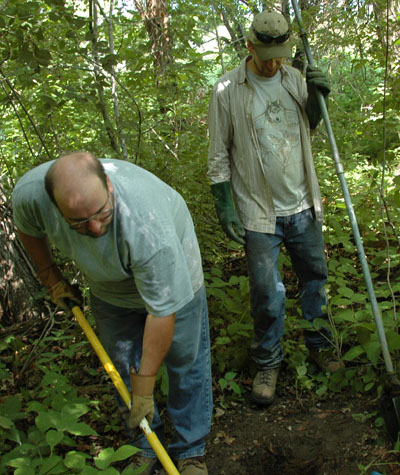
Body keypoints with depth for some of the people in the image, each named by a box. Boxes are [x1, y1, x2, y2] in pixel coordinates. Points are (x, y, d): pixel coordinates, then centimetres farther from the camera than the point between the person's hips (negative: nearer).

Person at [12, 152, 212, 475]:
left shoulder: (149, 226, -45)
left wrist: (144, 387, -26)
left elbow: (161, 312, -35)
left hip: (171, 272, -3)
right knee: (123, 367, 11)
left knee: (185, 363, 4)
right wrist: (52, 279, 3)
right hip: (108, 287, 4)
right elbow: (29, 230, -4)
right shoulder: (30, 193, -32)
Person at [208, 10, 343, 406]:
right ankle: (267, 362, 21)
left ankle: (318, 343, 37)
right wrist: (224, 205, -8)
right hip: (258, 209, -4)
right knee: (267, 292, -1)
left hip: (302, 204, 5)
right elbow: (218, 154, -4)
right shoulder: (227, 90, -7)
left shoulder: (294, 78, 5)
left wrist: (316, 98, 0)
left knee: (314, 276, 15)